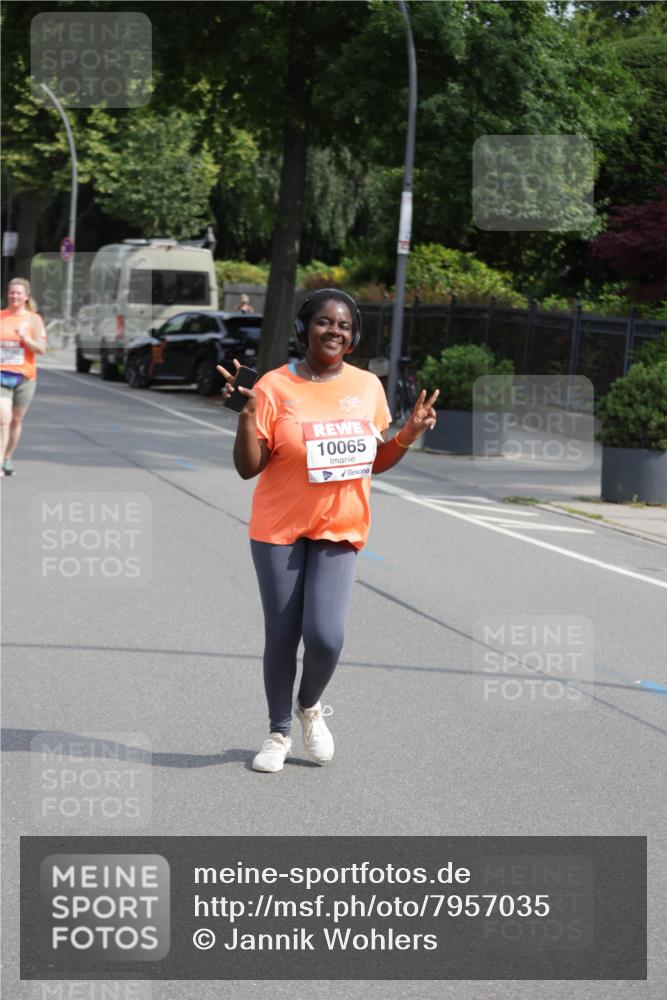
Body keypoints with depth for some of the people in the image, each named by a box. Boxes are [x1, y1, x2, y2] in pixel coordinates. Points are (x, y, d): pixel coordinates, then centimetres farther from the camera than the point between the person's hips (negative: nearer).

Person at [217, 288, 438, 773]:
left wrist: (410, 433, -3)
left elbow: (376, 461, 14)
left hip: (340, 531, 2)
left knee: (325, 635, -12)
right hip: (280, 531, -2)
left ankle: (311, 705, 20)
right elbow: (248, 467, -8)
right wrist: (247, 412, -22)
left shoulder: (368, 386, 3)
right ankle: (279, 732, 26)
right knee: (281, 635, 5)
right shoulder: (275, 387, -8)